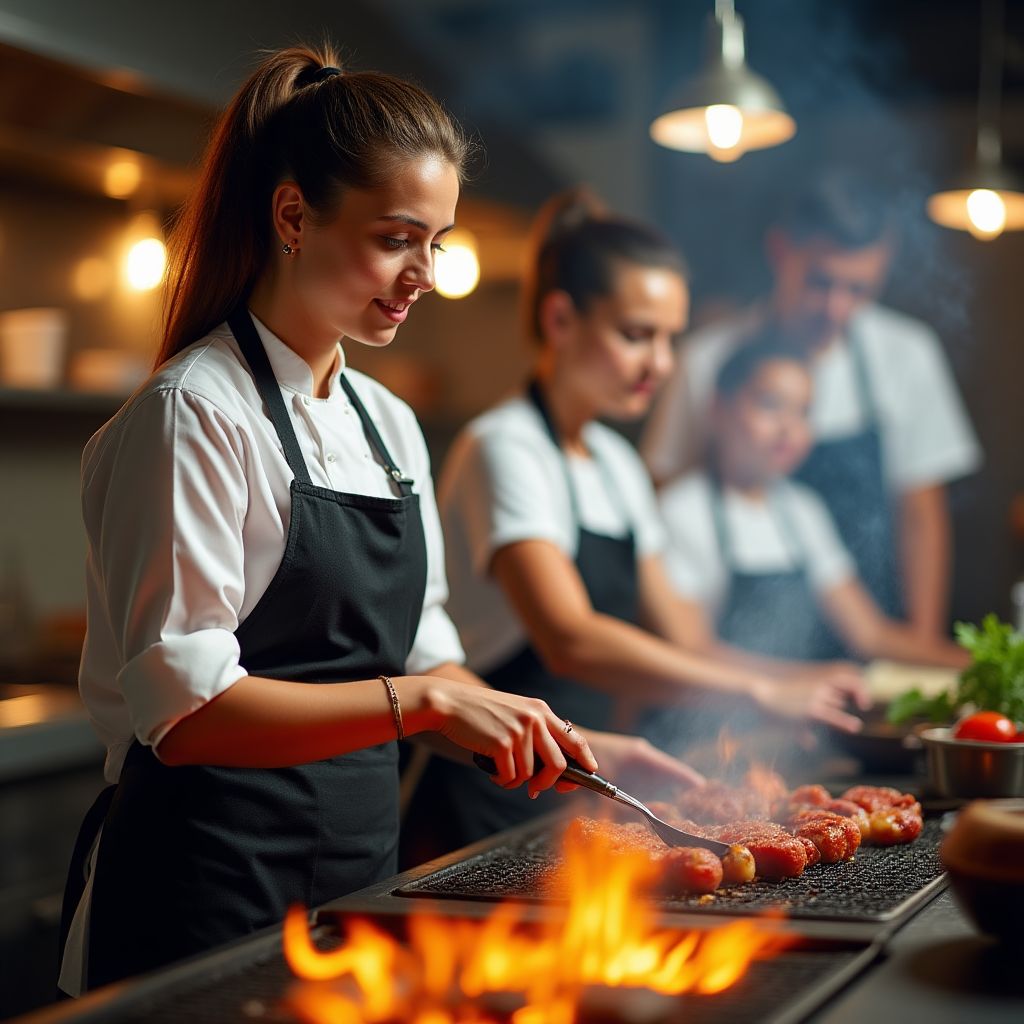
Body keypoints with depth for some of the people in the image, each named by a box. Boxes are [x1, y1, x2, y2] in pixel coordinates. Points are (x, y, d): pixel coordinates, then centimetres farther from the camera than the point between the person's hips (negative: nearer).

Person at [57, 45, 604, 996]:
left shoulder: (389, 423, 10)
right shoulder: (196, 413, -14)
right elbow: (184, 709, -20)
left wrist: (541, 736, 0)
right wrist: (419, 700, -27)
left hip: (359, 864, 7)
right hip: (215, 890, -7)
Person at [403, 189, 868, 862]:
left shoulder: (617, 463, 13)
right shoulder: (505, 449, -14)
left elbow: (669, 642, 16)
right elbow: (570, 641, -29)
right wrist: (764, 692, -31)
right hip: (498, 806, -8)